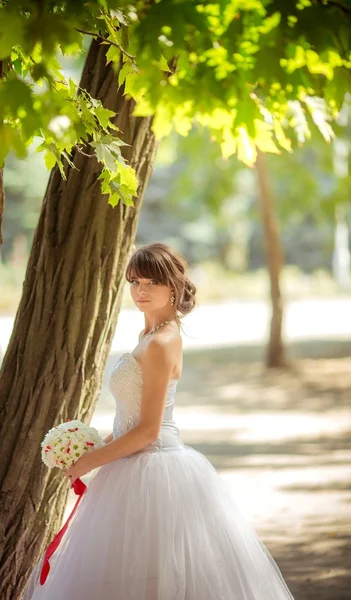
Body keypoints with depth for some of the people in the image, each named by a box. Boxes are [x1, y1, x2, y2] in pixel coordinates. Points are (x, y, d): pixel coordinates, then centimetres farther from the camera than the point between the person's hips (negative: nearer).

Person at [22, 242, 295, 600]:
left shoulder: (160, 344, -19)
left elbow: (148, 430, -20)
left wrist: (89, 461, -11)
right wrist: (99, 447, 11)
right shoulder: (151, 335, 10)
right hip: (140, 469, 10)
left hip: (154, 472, -10)